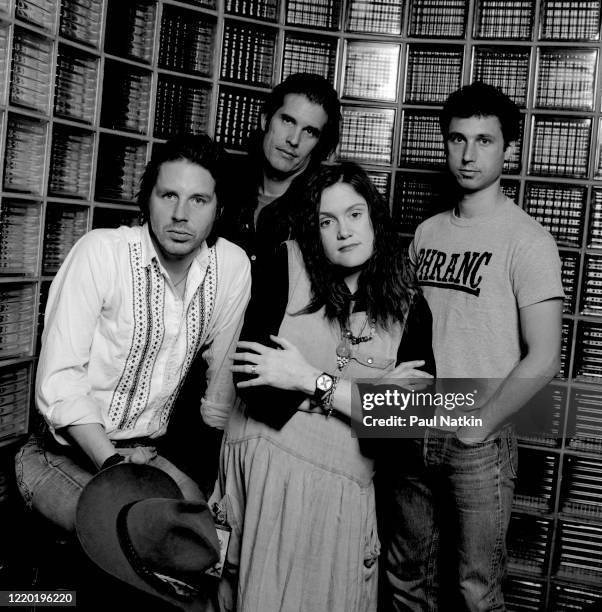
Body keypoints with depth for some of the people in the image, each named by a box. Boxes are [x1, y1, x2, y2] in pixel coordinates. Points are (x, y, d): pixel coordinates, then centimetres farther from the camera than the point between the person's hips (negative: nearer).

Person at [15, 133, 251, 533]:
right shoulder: (100, 252, -18)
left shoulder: (233, 266, -5)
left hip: (146, 452, 4)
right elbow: (59, 380, -18)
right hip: (64, 452, -4)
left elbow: (222, 374, 6)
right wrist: (113, 463, -24)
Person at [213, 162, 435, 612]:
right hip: (262, 465, -1)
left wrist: (311, 380, -14)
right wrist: (377, 388, -12)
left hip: (343, 487, 1)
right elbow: (248, 374, -11)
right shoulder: (287, 267, -3)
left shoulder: (409, 309, 2)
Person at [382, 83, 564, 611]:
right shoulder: (427, 233, 8)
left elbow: (542, 360, -13)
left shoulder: (527, 240, -9)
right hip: (415, 438, 5)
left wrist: (473, 429, -11)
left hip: (480, 446, -5)